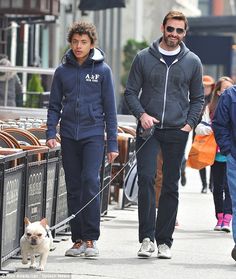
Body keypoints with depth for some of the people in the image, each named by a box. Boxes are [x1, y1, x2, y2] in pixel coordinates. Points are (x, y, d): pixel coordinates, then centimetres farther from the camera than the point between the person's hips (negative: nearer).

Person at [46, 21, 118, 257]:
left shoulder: (102, 70, 1)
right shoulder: (63, 71, 7)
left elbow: (110, 109, 3)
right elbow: (54, 105, 11)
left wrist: (112, 143, 0)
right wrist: (51, 133, -3)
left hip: (93, 134, -3)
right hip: (69, 136, 3)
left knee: (91, 182, -16)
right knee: (74, 188, 5)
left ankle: (91, 238, -13)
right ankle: (78, 239, 10)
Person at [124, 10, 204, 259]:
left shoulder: (192, 62, 6)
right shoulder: (144, 58, 3)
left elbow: (197, 98, 13)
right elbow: (131, 92, 7)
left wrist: (189, 123, 0)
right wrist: (142, 114, -9)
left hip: (177, 132, 1)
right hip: (148, 129, -1)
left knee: (171, 187, 5)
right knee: (146, 179, -13)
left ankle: (164, 240, 11)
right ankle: (147, 238, -12)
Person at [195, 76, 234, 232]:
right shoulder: (210, 108, 7)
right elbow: (199, 127, 0)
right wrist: (212, 130, -17)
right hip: (217, 154, 2)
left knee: (228, 186, -10)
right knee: (218, 187, 9)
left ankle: (227, 219, -11)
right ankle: (220, 218, 18)